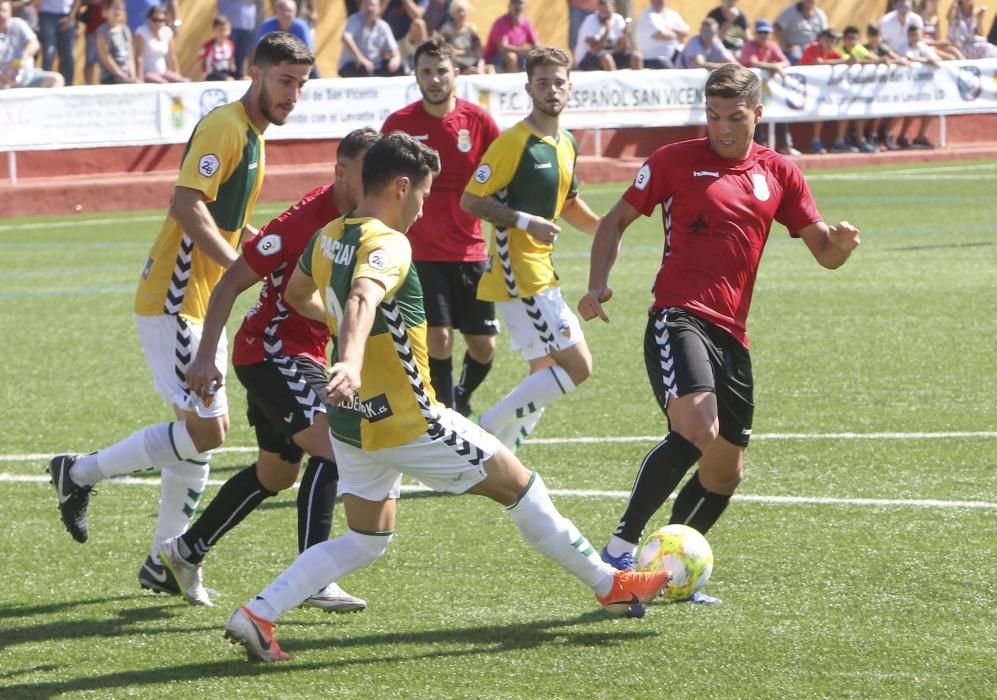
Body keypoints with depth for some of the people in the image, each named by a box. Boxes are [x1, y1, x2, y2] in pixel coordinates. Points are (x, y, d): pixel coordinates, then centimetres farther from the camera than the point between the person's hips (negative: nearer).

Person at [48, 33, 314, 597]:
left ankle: (165, 560, 17)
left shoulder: (253, 136, 16)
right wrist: (242, 267, -31)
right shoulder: (224, 127, -15)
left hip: (203, 305, 10)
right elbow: (187, 206, -26)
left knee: (203, 432, 10)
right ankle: (81, 473, 2)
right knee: (207, 429, -12)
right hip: (174, 301, -10)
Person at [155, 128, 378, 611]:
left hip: (304, 354, 9)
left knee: (276, 473, 19)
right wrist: (205, 357, -22)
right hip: (270, 350, -9)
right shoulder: (306, 221, -23)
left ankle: (186, 551, 35)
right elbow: (232, 282, -18)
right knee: (330, 448, -23)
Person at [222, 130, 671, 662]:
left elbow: (296, 294, 25)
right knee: (519, 485, 6)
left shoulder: (328, 239, 6)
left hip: (353, 421, 9)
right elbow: (363, 298, -42)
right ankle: (609, 585, 17)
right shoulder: (388, 245, -21)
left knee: (366, 541, 17)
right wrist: (351, 362, -60)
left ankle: (257, 615, 2)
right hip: (405, 422, -9)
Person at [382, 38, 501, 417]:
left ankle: (460, 399, 36)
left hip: (469, 252, 2)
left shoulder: (478, 120, -2)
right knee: (438, 337, -12)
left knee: (484, 345, 6)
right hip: (421, 253, -2)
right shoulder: (399, 123, -4)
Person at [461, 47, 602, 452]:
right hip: (518, 274, -9)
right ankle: (486, 431, -7)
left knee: (547, 376, 14)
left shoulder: (566, 144, 13)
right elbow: (470, 201, -15)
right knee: (577, 365, -12)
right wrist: (525, 221, -23)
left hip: (540, 272, 9)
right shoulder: (514, 142, -14)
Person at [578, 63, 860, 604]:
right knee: (695, 429, -29)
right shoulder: (674, 161, 2)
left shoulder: (778, 174, 13)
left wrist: (841, 242, -11)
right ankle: (620, 549, -24)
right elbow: (616, 221, 9)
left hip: (732, 335, 6)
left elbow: (825, 253, 13)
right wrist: (598, 285, -6)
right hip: (678, 318, -6)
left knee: (726, 471, 9)